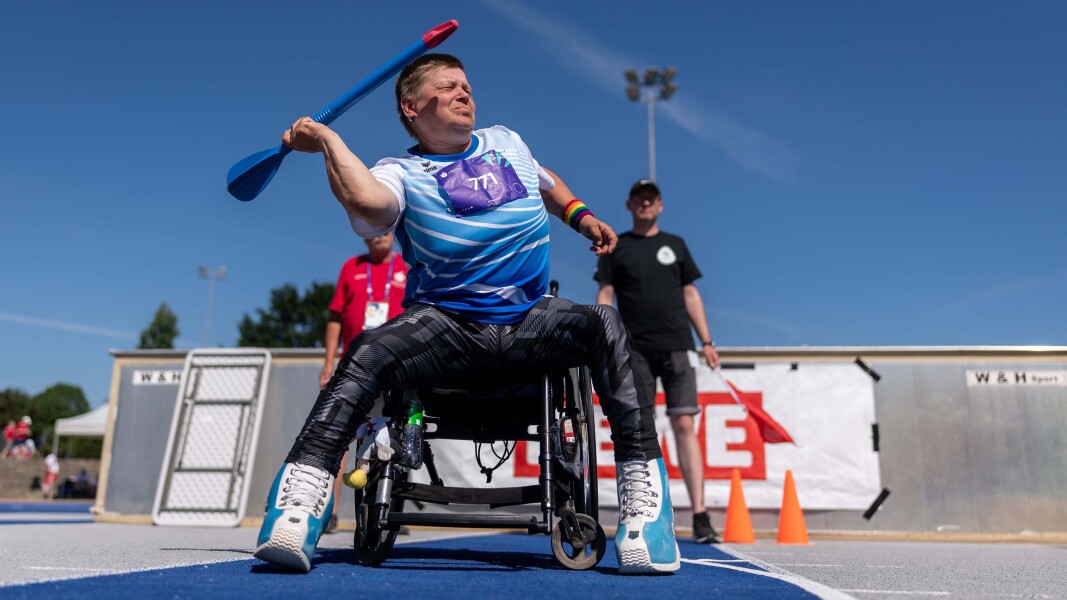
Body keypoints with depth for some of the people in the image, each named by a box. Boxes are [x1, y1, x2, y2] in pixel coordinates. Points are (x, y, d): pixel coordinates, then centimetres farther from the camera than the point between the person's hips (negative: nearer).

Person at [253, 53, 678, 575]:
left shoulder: (507, 142, 17)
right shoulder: (400, 173, 1)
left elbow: (546, 184, 37)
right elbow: (367, 203, -25)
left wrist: (580, 215, 20)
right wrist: (328, 139, -15)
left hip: (530, 326, 3)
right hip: (444, 329, -2)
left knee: (604, 324, -26)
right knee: (366, 352, -31)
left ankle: (642, 485, -24)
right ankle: (301, 498, -29)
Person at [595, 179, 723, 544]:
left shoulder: (675, 245, 17)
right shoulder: (616, 247, 11)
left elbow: (690, 294, 16)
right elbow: (605, 295, 5)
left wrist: (706, 340, 9)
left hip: (676, 347, 1)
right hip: (635, 349, -1)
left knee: (684, 425, -5)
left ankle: (699, 515, -5)